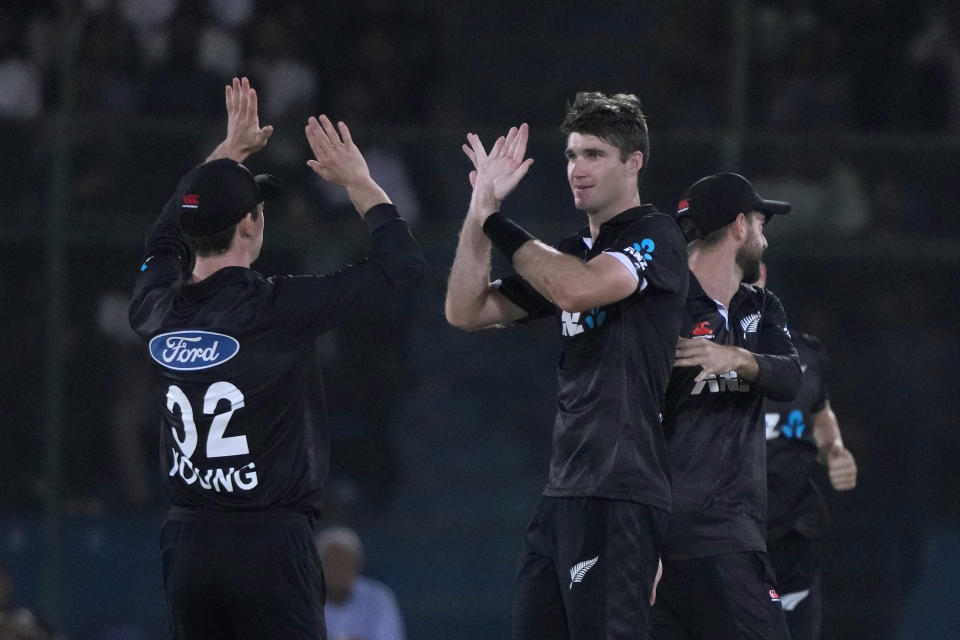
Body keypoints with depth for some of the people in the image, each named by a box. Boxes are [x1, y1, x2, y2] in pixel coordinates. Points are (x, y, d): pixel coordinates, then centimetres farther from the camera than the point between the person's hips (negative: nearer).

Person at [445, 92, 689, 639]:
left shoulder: (656, 236, -4)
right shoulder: (571, 252, 21)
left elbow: (577, 290, -21)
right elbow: (466, 311, 17)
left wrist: (497, 223, -8)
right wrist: (481, 206, 9)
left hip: (619, 493, -9)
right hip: (563, 490, 9)